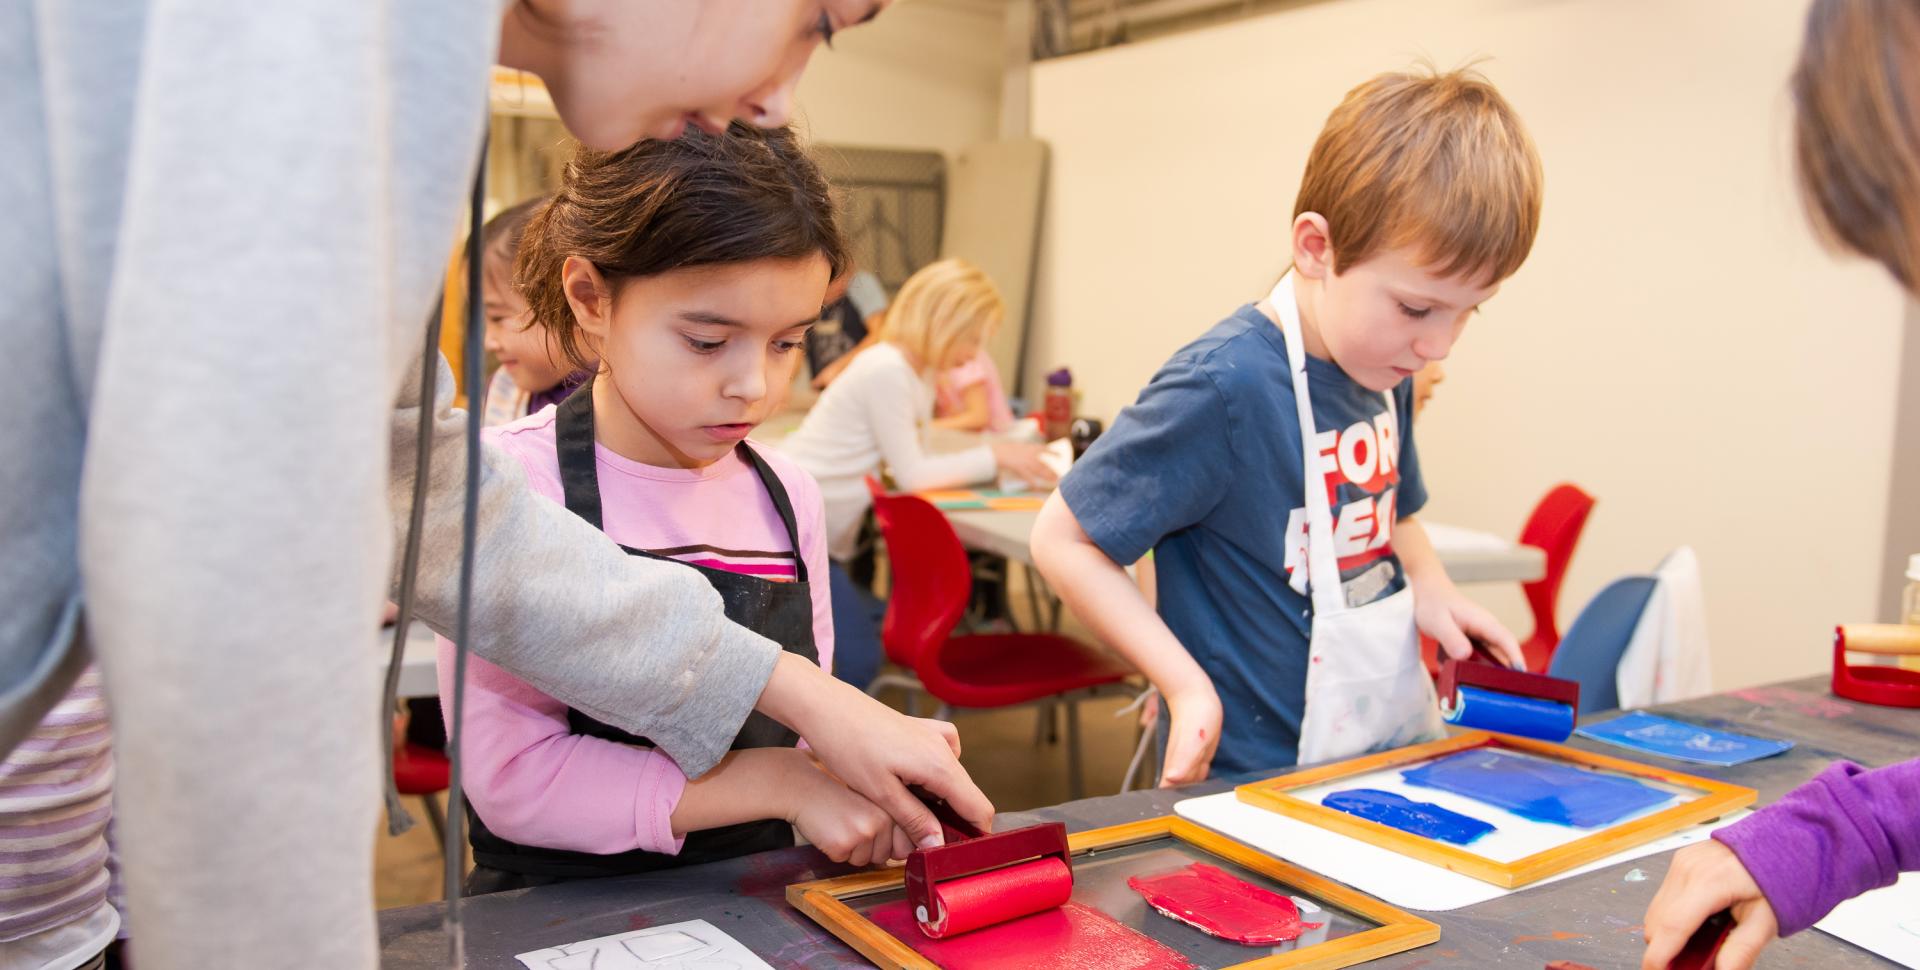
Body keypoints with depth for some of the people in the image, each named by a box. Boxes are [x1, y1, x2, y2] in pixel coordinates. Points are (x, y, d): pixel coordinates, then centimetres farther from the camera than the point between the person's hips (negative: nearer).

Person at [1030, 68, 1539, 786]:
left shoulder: (1388, 368, 1)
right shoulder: (1225, 385, -24)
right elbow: (1063, 539, -18)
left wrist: (1430, 589, 0)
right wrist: (1186, 685, -24)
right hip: (1261, 776, -7)